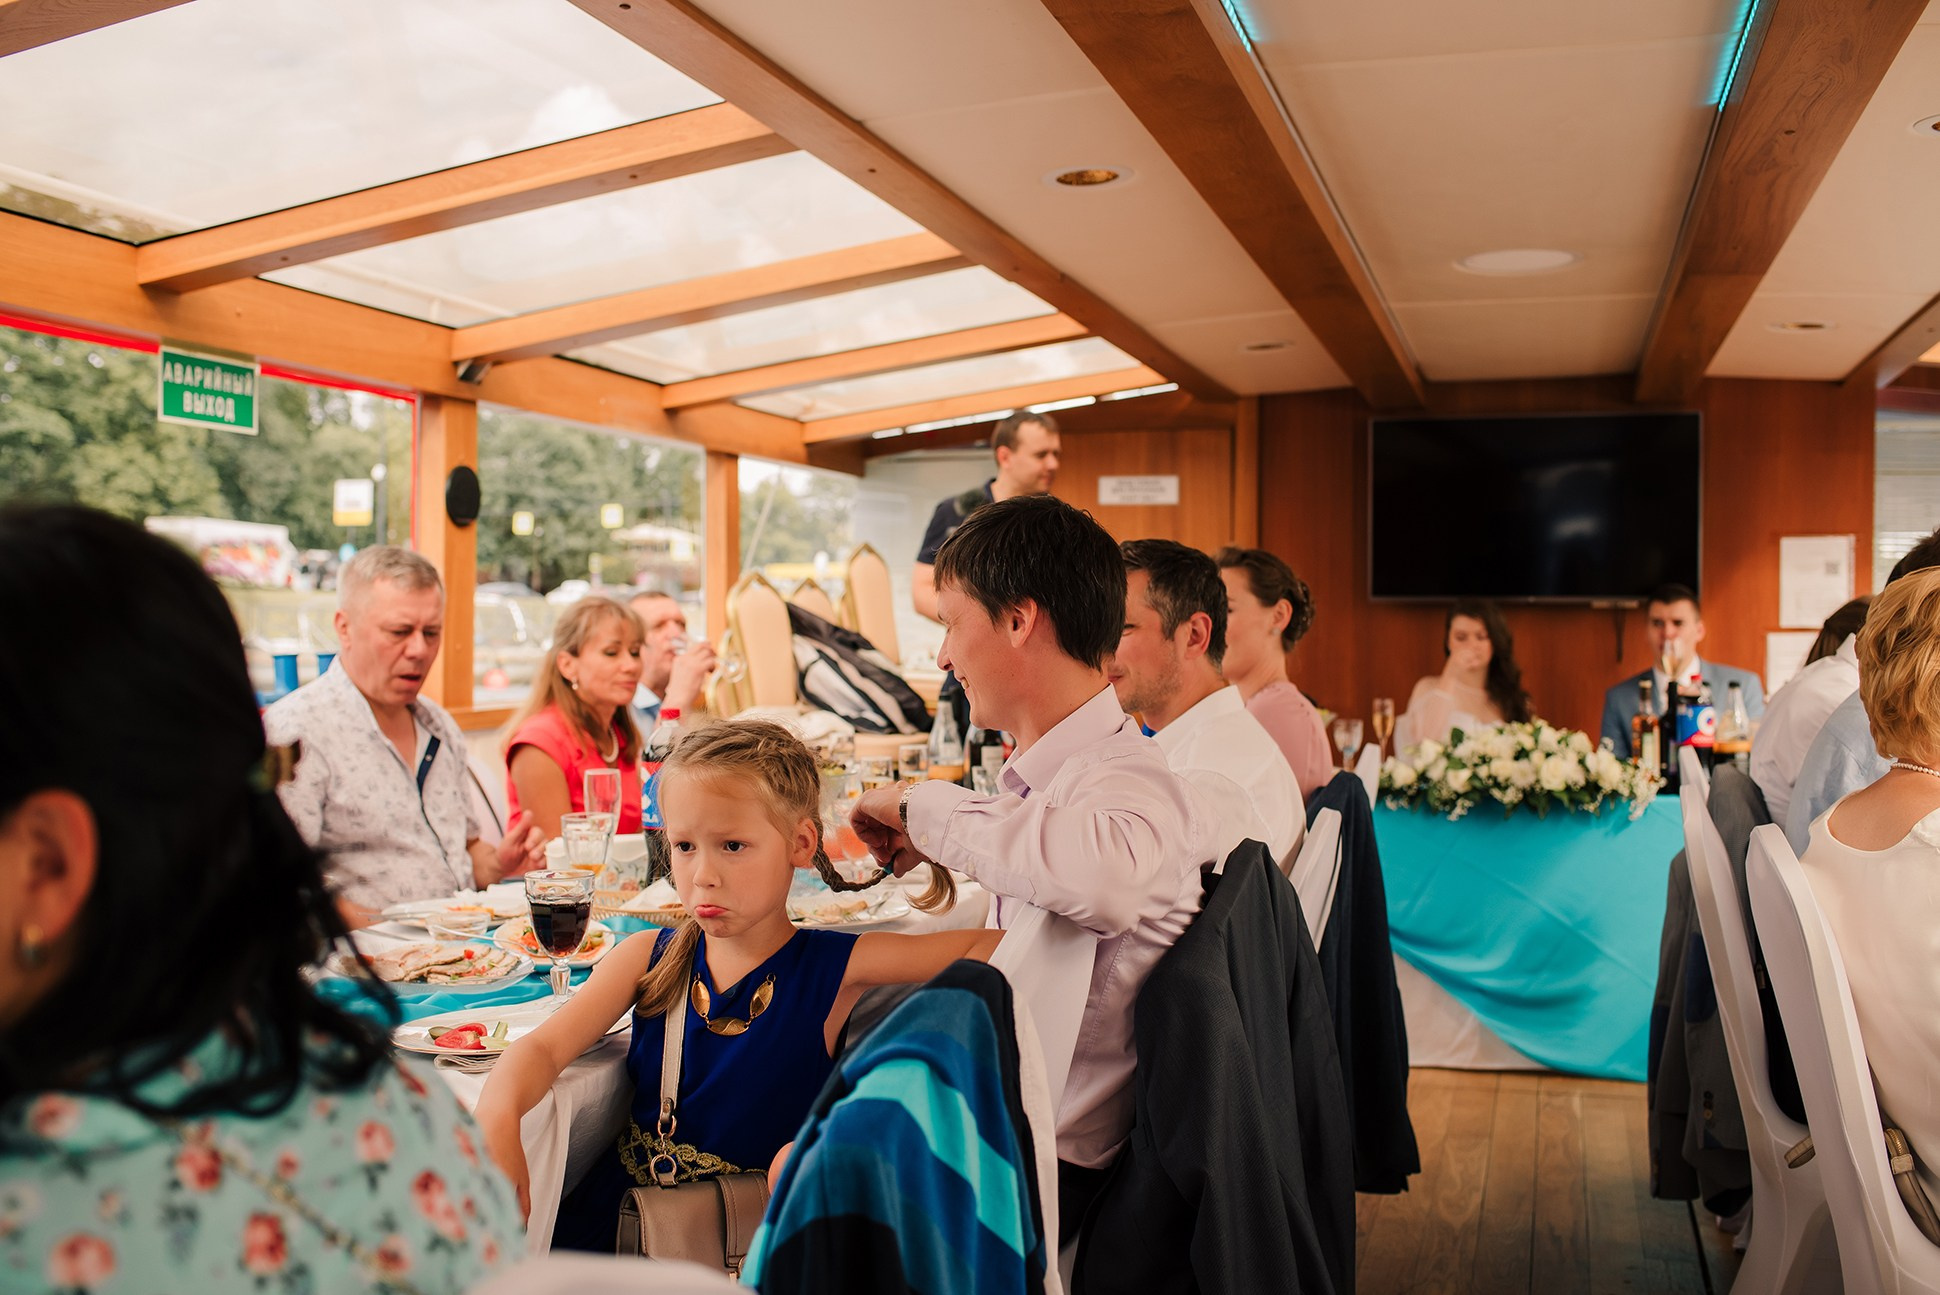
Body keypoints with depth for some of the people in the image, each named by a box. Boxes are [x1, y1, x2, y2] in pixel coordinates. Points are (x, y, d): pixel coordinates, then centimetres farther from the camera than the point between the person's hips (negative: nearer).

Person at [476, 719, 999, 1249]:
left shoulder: (834, 968, -10)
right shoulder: (649, 958, 1)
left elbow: (993, 945, -14)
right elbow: (545, 1047, -6)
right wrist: (497, 1117, -28)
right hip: (607, 1221, -1)